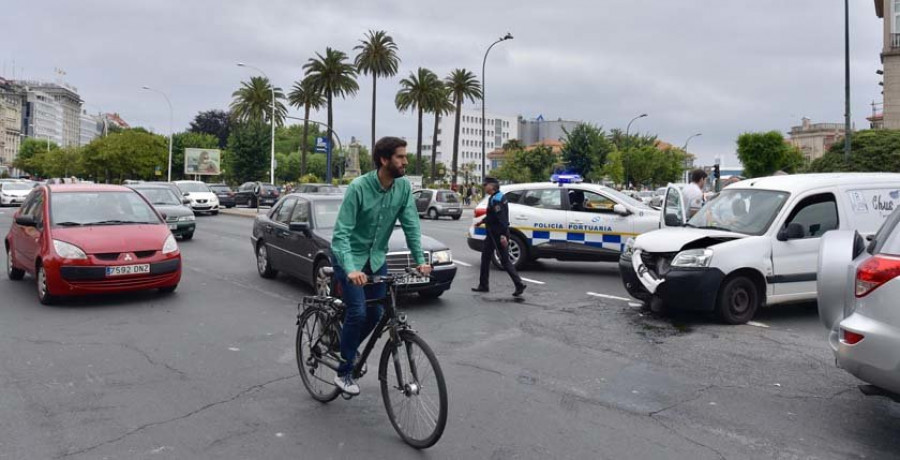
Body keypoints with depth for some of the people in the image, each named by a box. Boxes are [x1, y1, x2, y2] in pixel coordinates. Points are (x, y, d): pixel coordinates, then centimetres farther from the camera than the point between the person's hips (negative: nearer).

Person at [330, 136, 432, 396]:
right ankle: (344, 372, 5)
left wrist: (420, 260, -17)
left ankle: (348, 349, 35)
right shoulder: (359, 187, -26)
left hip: (376, 257, 5)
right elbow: (341, 233, -28)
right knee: (357, 312, -13)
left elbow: (411, 224, -7)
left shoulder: (403, 187, -11)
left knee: (375, 314, 6)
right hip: (350, 257, -5)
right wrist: (350, 269, -41)